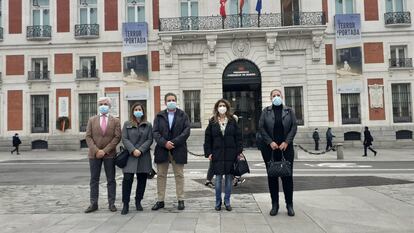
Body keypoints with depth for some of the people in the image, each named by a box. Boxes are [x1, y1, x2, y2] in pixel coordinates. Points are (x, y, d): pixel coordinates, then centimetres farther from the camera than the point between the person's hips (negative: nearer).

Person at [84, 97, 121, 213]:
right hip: (94, 154, 1)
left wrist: (105, 150, -12)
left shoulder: (115, 121, 4)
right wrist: (96, 151, -12)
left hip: (109, 154, -1)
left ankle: (111, 203, 12)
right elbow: (88, 137, 1)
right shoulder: (92, 120, 8)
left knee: (111, 180, 4)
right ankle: (93, 204, 14)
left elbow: (117, 137, -5)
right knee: (94, 180, 6)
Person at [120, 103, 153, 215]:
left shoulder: (148, 125, 9)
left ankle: (138, 202, 21)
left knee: (142, 180, 6)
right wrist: (133, 150, -13)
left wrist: (140, 150, -11)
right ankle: (125, 204, 1)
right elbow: (124, 139, 0)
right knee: (127, 179, -8)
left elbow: (149, 140, 2)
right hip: (130, 156, -1)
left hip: (144, 156, 2)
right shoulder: (127, 124, 8)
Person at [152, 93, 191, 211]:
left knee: (179, 175, 4)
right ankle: (160, 201, 16)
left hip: (178, 150, -2)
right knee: (161, 175, 7)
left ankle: (181, 200, 12)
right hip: (162, 150, 2)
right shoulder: (159, 116, 10)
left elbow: (186, 132, -5)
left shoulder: (183, 115, 5)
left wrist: (173, 142, -14)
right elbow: (155, 132, 1)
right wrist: (164, 143, -15)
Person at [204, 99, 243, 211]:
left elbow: (238, 137, 4)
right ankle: (218, 202, 14)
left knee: (229, 178, 6)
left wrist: (239, 151, -3)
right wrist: (208, 153, -1)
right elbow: (207, 138, 5)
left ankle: (227, 202, 18)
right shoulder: (212, 122, 5)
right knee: (218, 178, 2)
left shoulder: (232, 121, 5)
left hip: (230, 154, 0)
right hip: (217, 154, 0)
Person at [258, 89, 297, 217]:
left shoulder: (289, 111, 8)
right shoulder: (266, 111, 7)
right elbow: (261, 127, 0)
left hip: (286, 147, 0)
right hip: (270, 148, 0)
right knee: (272, 176, 4)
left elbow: (294, 127, 2)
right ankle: (275, 204, 15)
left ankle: (289, 205, 13)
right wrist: (270, 142, -9)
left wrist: (286, 142, -9)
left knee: (287, 175, 1)